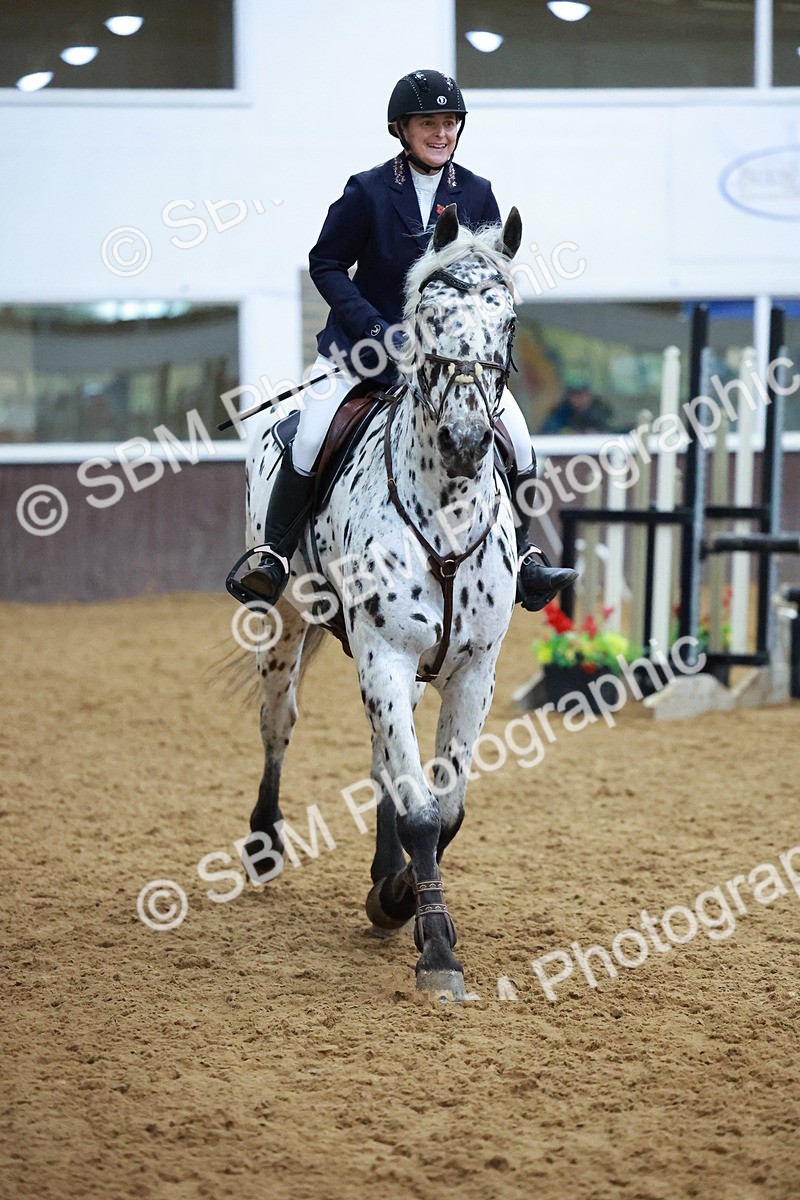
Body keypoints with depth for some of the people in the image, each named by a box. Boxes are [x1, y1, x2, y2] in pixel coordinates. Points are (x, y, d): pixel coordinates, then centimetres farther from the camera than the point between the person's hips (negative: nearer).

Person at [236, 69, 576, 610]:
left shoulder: (477, 194, 0)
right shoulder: (368, 190, -8)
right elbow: (326, 263, -4)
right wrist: (372, 328, -16)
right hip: (365, 341, -3)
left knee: (517, 438, -7)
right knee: (308, 442, -17)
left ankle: (522, 558, 10)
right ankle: (274, 555, 1)